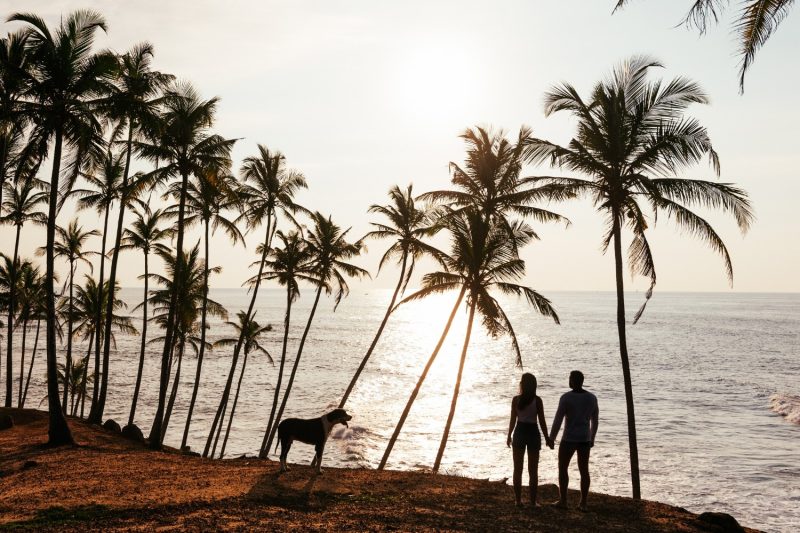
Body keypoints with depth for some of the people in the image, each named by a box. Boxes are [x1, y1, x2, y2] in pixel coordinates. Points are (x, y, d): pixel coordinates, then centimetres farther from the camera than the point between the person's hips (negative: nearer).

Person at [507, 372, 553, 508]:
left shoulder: (516, 399, -6)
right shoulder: (537, 400, -9)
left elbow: (513, 420, -2)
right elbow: (542, 421, -7)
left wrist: (509, 436, 11)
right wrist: (547, 437, 3)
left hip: (519, 433, 1)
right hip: (533, 433, -1)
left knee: (518, 469, 11)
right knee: (533, 470, 9)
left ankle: (518, 500, 12)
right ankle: (533, 501, 9)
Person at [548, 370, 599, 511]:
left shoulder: (566, 397, -15)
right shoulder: (592, 398, 1)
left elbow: (557, 420, -14)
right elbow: (595, 420, 9)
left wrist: (551, 439, -6)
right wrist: (592, 438, 21)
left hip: (569, 439, -5)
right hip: (585, 439, 5)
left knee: (562, 468, 10)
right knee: (584, 470, 11)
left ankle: (563, 501, 13)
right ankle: (583, 503, 13)